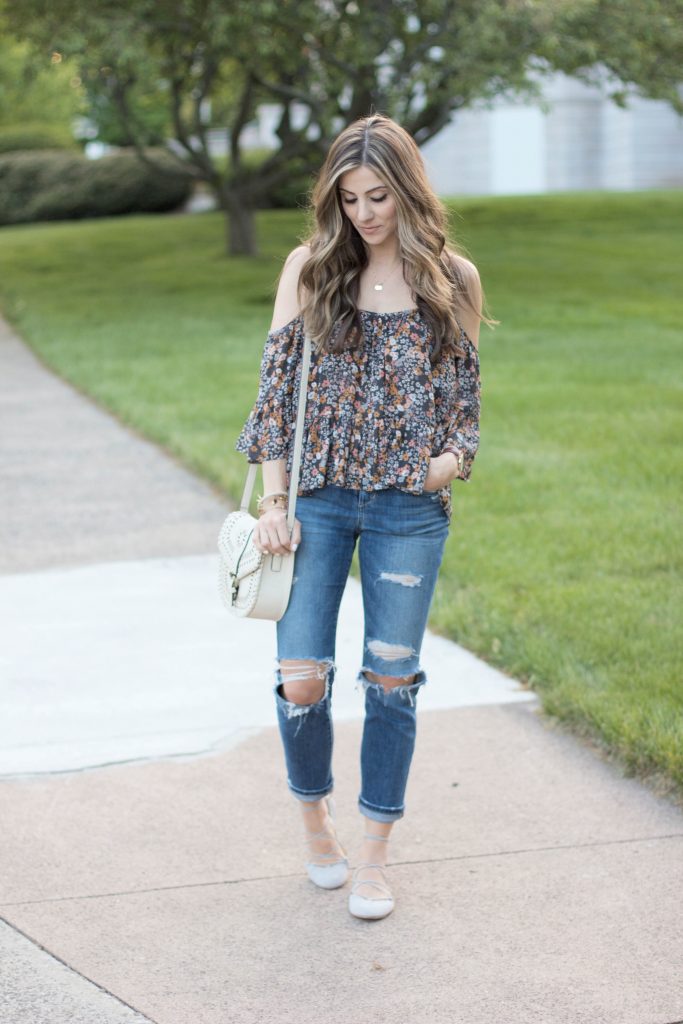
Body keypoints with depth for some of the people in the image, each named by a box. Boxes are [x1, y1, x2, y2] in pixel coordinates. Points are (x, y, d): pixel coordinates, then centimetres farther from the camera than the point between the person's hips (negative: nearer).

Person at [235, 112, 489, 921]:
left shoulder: (453, 280, 3)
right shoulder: (310, 268, 1)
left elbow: (465, 402, 9)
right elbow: (275, 385, 0)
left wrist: (448, 461, -9)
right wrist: (274, 500, -5)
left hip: (410, 512, 0)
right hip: (319, 499, 0)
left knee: (392, 682, 6)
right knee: (300, 680, -5)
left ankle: (372, 855, 19)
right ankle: (314, 812, 24)